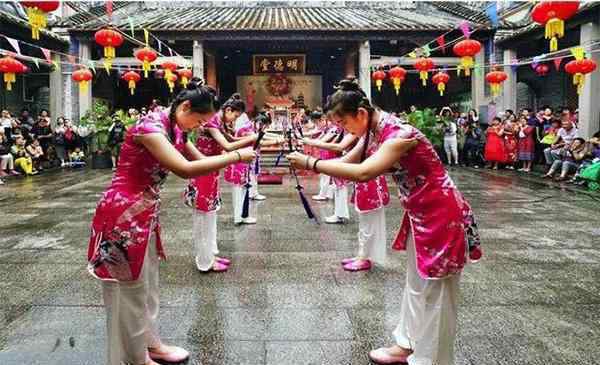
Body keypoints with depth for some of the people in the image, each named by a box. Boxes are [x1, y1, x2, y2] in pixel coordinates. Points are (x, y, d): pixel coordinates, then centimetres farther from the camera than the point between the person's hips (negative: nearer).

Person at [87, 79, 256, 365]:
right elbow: (186, 170, -34)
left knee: (148, 284, 20)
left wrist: (246, 143, 0)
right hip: (123, 212, -9)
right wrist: (236, 157, -28)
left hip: (145, 212, 9)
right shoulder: (150, 126, -23)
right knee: (130, 290, 5)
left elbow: (202, 159, 10)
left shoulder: (174, 130, 6)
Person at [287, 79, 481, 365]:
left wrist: (311, 163, -34)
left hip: (442, 216, -9)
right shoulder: (373, 132, 2)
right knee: (415, 285, 20)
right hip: (420, 214, 10)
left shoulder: (400, 135, -28)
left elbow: (363, 173, -40)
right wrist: (308, 161, -7)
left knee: (434, 295, 3)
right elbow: (346, 162, 7)